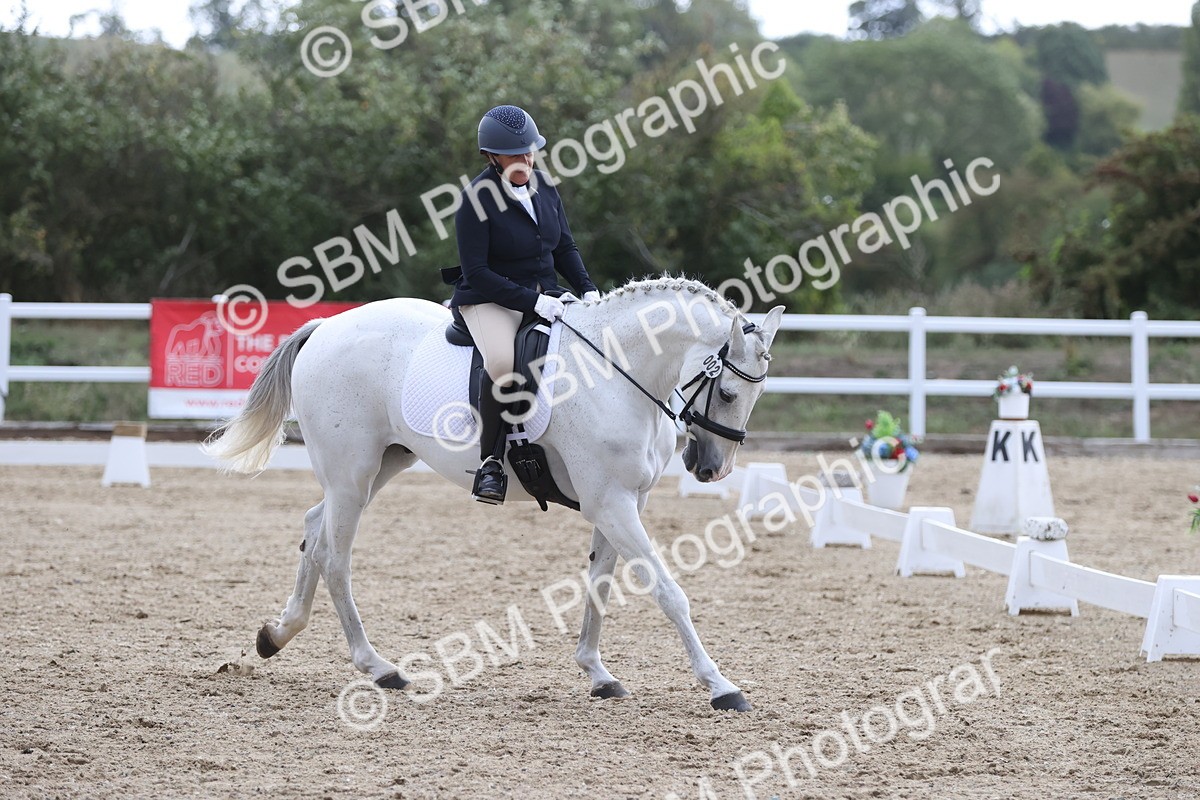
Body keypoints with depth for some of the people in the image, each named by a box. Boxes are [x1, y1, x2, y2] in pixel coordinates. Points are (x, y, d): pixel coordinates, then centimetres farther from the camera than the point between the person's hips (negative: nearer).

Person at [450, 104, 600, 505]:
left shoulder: (543, 185, 6)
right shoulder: (477, 199, -15)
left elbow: (564, 247, 16)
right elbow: (476, 272, -17)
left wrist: (587, 289, -2)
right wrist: (532, 301, -24)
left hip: (544, 298, 7)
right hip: (490, 300, -7)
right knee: (503, 362, -36)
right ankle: (490, 461, -24)